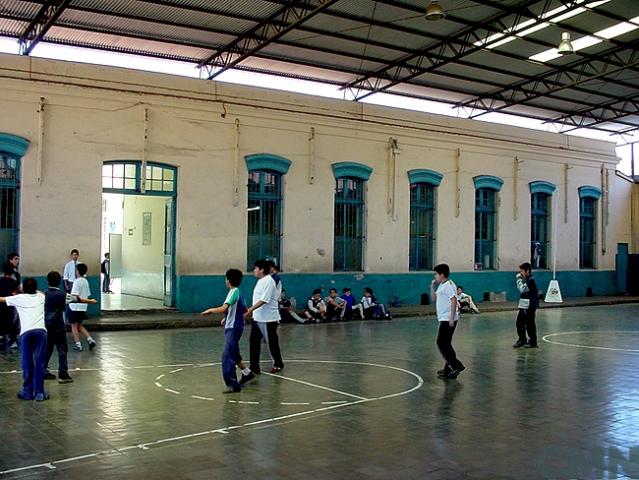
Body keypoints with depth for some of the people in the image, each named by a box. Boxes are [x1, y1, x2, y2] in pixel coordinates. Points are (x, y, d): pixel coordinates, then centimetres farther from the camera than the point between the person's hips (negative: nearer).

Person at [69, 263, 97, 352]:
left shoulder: (77, 281, -15)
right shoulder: (86, 281, 9)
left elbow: (75, 295, -22)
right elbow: (88, 295, 13)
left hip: (75, 307, -7)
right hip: (83, 307, 7)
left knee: (74, 326, 5)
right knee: (79, 325, 19)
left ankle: (78, 345, 4)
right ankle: (90, 339, 6)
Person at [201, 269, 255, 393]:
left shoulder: (234, 292, -16)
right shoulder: (238, 292, 12)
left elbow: (223, 309, -27)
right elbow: (244, 310, 24)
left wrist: (211, 310, -10)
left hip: (233, 328, -10)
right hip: (231, 327, 10)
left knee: (227, 356, -9)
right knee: (233, 354, 21)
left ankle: (233, 384, -8)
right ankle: (247, 373, 34)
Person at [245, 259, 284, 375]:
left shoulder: (268, 281, -17)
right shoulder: (260, 281, 13)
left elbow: (264, 300, -25)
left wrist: (251, 309, -28)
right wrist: (251, 310, 19)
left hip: (268, 319, -9)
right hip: (257, 318, 9)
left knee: (272, 342, 5)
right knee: (254, 341, 5)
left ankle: (278, 364, 23)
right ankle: (254, 367, 8)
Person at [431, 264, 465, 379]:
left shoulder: (448, 285, -13)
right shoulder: (441, 286, 17)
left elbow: (454, 300, -21)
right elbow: (434, 298, 23)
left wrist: (451, 318, -25)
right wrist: (432, 286, 10)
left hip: (448, 320, -10)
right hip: (444, 319, 10)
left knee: (441, 343, -10)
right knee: (445, 344, 13)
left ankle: (457, 365, -9)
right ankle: (449, 369, 19)